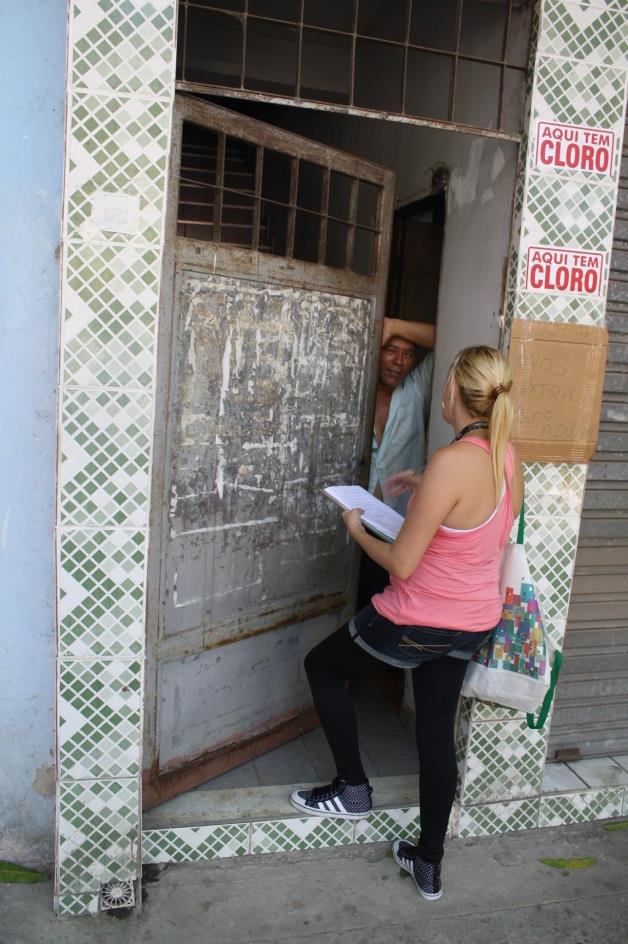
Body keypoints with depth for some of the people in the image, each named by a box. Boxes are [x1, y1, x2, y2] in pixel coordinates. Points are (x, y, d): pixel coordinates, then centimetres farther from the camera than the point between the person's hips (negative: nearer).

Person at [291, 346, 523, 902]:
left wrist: (358, 531, -6)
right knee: (437, 731, 21)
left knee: (322, 667, 17)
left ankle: (353, 788, 27)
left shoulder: (451, 462, -28)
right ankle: (430, 864, 35)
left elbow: (402, 564, -23)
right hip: (475, 621, 8)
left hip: (420, 621, -8)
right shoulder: (507, 455, -3)